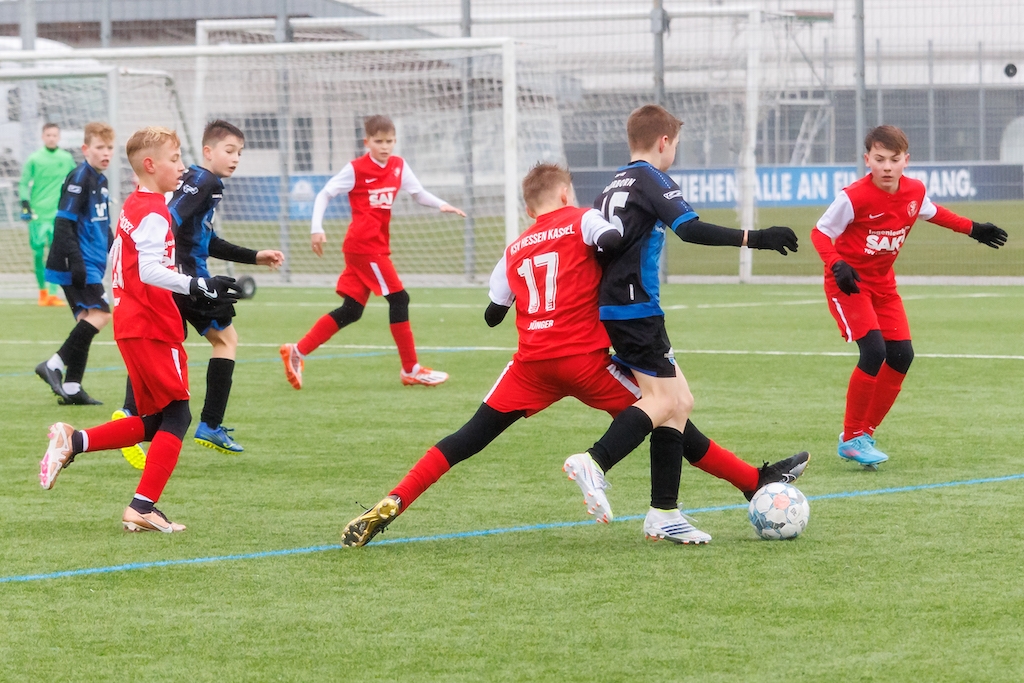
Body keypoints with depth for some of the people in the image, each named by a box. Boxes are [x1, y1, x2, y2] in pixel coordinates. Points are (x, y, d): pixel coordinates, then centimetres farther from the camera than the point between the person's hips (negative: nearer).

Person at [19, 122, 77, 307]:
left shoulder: (67, 159, 6)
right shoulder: (34, 159, 0)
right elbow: (24, 183, 2)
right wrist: (25, 204, -9)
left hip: (60, 213, 1)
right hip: (38, 212, -1)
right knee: (38, 252, 0)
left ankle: (53, 294, -5)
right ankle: (43, 290, 16)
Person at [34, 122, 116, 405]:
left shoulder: (100, 180, 15)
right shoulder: (79, 178, -14)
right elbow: (64, 223, -19)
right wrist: (75, 261, -23)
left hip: (90, 265, 10)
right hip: (77, 264, -10)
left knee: (87, 318, 9)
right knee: (100, 314, -16)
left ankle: (72, 387, 12)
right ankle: (55, 365, -12)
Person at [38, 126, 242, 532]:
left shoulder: (131, 207, 15)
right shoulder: (154, 213, -15)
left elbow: (115, 261, 24)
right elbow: (149, 270, -28)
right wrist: (198, 286, -36)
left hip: (130, 325, 9)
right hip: (153, 328, -9)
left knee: (155, 422, 15)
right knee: (176, 416, -2)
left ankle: (73, 441, 6)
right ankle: (143, 507, -5)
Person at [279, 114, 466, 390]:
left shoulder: (399, 166, 10)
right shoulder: (356, 169, -6)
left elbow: (419, 193, 12)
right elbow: (324, 194, -3)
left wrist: (442, 205, -7)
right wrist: (317, 228, -13)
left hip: (376, 247, 7)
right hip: (365, 245, -7)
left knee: (351, 310, 6)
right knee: (399, 298, -8)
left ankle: (297, 352, 11)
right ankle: (411, 370, -2)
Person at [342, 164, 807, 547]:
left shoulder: (515, 250, 18)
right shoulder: (582, 219, 4)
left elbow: (493, 314, 19)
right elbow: (611, 240, -19)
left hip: (531, 363, 3)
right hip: (584, 358, -3)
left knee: (470, 438, 5)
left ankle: (390, 506, -8)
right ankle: (756, 482, 9)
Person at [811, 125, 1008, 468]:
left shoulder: (915, 191, -6)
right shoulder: (854, 197, -24)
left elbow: (933, 212, 17)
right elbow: (821, 232, -18)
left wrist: (972, 229, 20)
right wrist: (837, 265, -33)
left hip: (882, 283, 7)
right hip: (848, 284, -7)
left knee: (901, 355, 1)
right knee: (874, 351, -21)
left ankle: (865, 433, 16)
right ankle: (850, 439, -9)